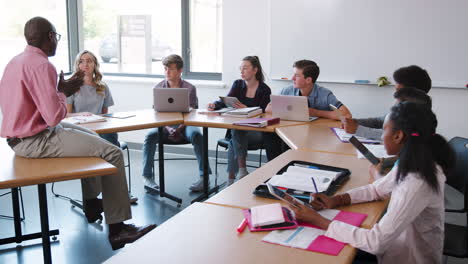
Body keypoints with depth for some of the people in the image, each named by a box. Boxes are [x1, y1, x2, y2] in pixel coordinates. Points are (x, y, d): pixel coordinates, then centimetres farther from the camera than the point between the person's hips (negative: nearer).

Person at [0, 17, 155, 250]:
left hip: (20, 137, 11)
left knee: (91, 137, 28)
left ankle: (92, 204, 35)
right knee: (112, 152, -13)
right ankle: (117, 228, -12)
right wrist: (63, 93, -6)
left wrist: (59, 91, 9)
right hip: (36, 141, -11)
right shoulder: (41, 65, -20)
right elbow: (55, 116, -25)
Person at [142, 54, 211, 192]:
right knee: (150, 136, -29)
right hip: (165, 125, 2)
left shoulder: (190, 88, 1)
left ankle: (204, 175, -28)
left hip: (185, 125, -1)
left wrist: (179, 129, -20)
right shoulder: (158, 88, 7)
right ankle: (147, 176, -20)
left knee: (196, 134, -34)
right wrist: (167, 128, -16)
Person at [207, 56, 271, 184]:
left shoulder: (264, 90, -2)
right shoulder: (238, 84, 10)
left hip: (256, 131, -3)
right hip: (237, 128, 3)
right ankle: (242, 169, -26)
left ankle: (231, 177, -23)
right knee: (235, 132, -31)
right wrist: (214, 105, -24)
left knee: (234, 140, -30)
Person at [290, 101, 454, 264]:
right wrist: (335, 200, -6)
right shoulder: (413, 162, -6)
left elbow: (376, 242, -31)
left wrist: (317, 220, -26)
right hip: (400, 246, 7)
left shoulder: (417, 185, -32)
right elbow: (377, 189, 9)